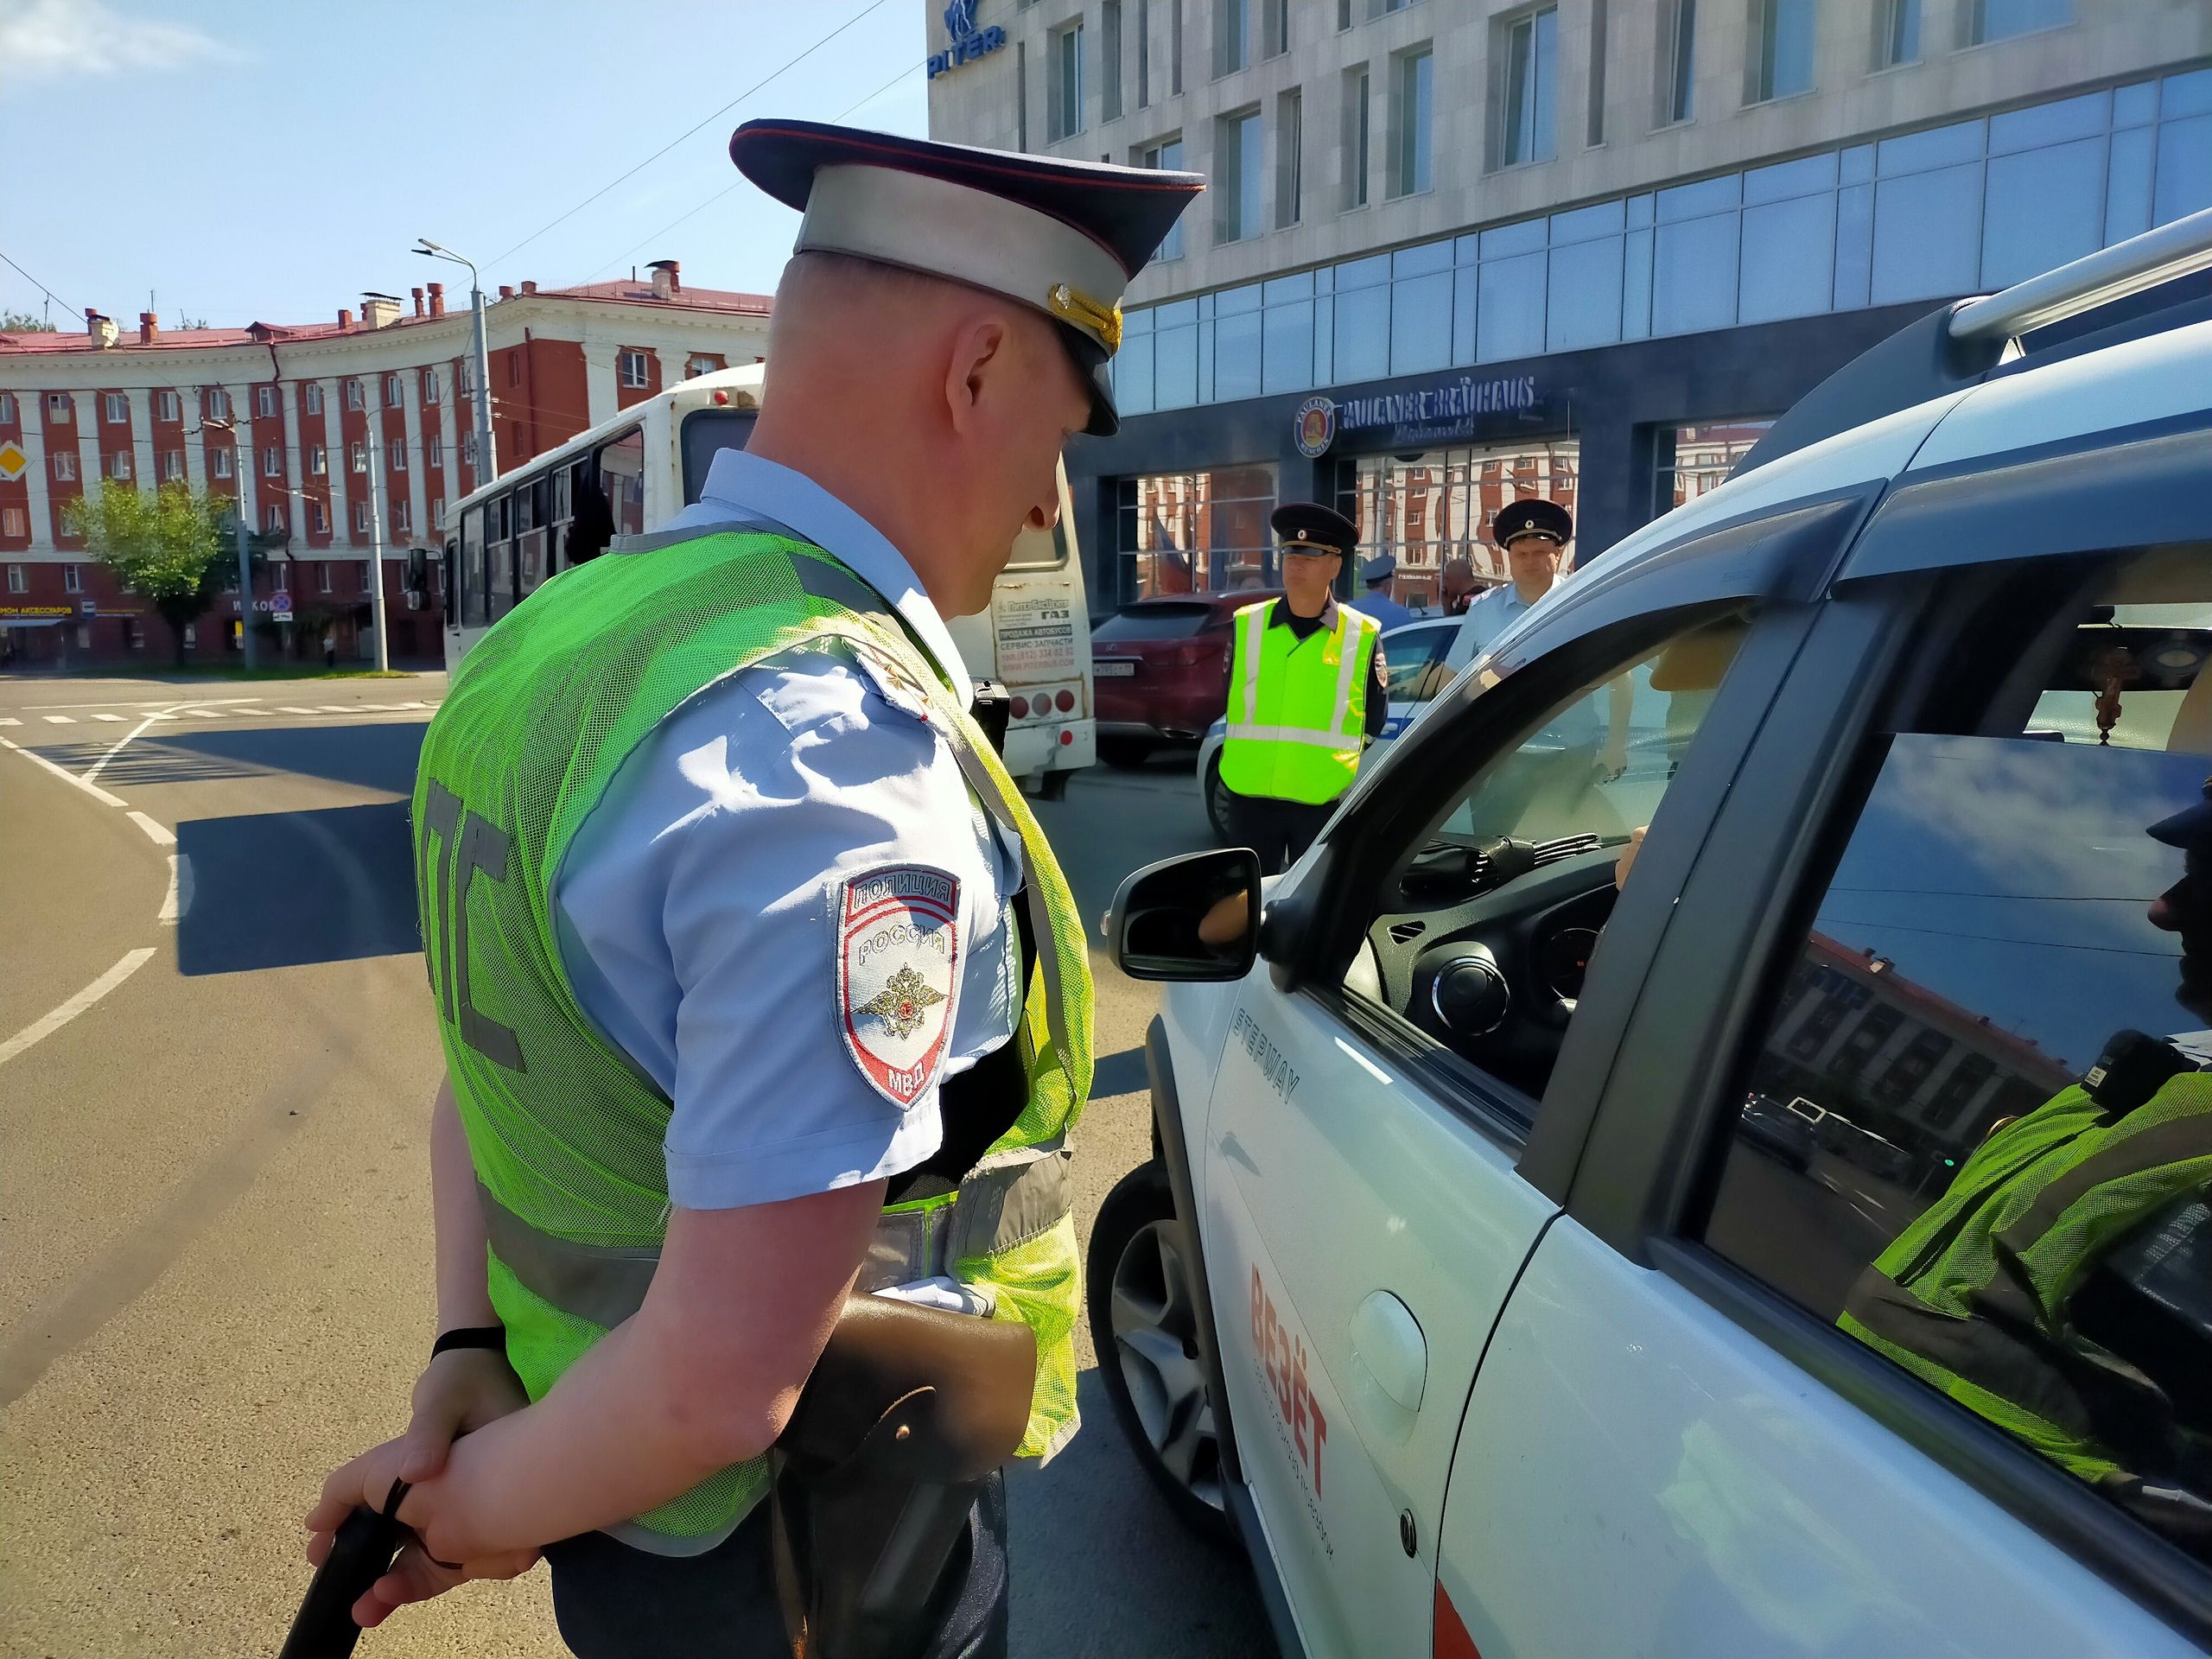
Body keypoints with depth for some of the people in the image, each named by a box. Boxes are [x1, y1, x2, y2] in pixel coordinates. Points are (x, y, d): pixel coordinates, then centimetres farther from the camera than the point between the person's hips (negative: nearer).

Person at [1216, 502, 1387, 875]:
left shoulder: (1363, 635, 1)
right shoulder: (1246, 624, 5)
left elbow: (1374, 718, 8)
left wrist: (1330, 751, 6)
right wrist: (1257, 747, 11)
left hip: (1325, 801, -1)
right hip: (1250, 797, 2)